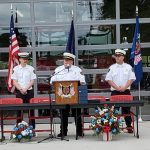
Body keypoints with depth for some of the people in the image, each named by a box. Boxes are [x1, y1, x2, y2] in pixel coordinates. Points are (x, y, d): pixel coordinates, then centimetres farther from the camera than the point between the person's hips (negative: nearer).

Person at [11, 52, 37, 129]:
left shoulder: (31, 68, 2)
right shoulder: (15, 69, 2)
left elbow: (32, 81, -2)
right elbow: (14, 81, 0)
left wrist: (25, 89, -13)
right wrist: (21, 89, -11)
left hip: (29, 91, 0)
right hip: (19, 92, 0)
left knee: (31, 109, 3)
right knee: (19, 109, 4)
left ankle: (32, 126, 10)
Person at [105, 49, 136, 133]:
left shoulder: (128, 67, 5)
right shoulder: (112, 67, 5)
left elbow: (131, 79, -1)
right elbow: (109, 79, 0)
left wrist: (124, 87, -13)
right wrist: (117, 88, -12)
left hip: (126, 91, 0)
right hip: (115, 92, 0)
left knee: (126, 110, 3)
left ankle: (129, 127, 11)